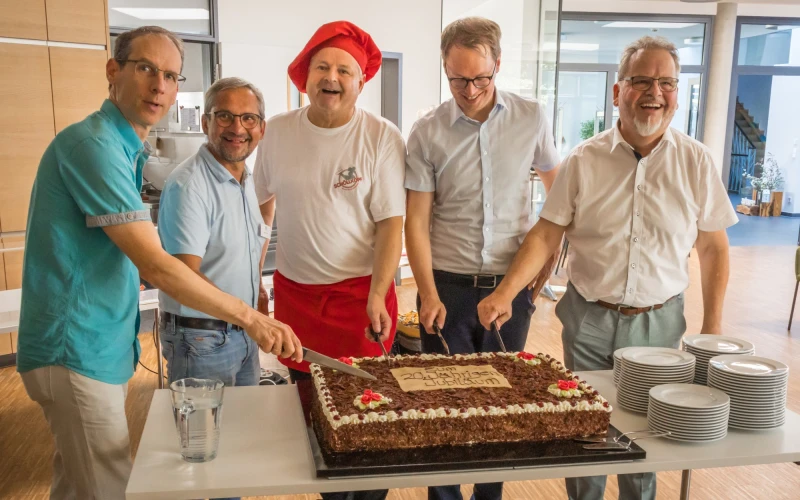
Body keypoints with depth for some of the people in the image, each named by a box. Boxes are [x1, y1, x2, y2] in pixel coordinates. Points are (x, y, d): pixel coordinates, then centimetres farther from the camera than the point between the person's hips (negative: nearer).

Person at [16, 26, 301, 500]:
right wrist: (251, 317, -20)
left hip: (105, 344, 9)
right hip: (78, 351, -9)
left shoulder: (128, 149, 12)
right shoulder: (92, 144, -19)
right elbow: (155, 266, -23)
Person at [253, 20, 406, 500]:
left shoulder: (382, 137, -8)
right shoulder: (277, 131, 2)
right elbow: (260, 206, 13)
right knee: (307, 403, 12)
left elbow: (391, 223, -10)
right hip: (294, 291, 4)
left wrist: (377, 296, -19)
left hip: (359, 292, -3)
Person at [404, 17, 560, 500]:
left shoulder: (532, 117, -2)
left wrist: (546, 266, 5)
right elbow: (416, 221, -5)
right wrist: (428, 293, -11)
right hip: (449, 284, -1)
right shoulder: (428, 132, -5)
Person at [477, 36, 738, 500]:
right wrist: (506, 293, -17)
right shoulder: (584, 160, -5)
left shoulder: (695, 161, -3)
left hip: (658, 321, 1)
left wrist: (713, 325, 1)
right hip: (589, 318, 0)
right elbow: (547, 235, -6)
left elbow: (713, 246, 2)